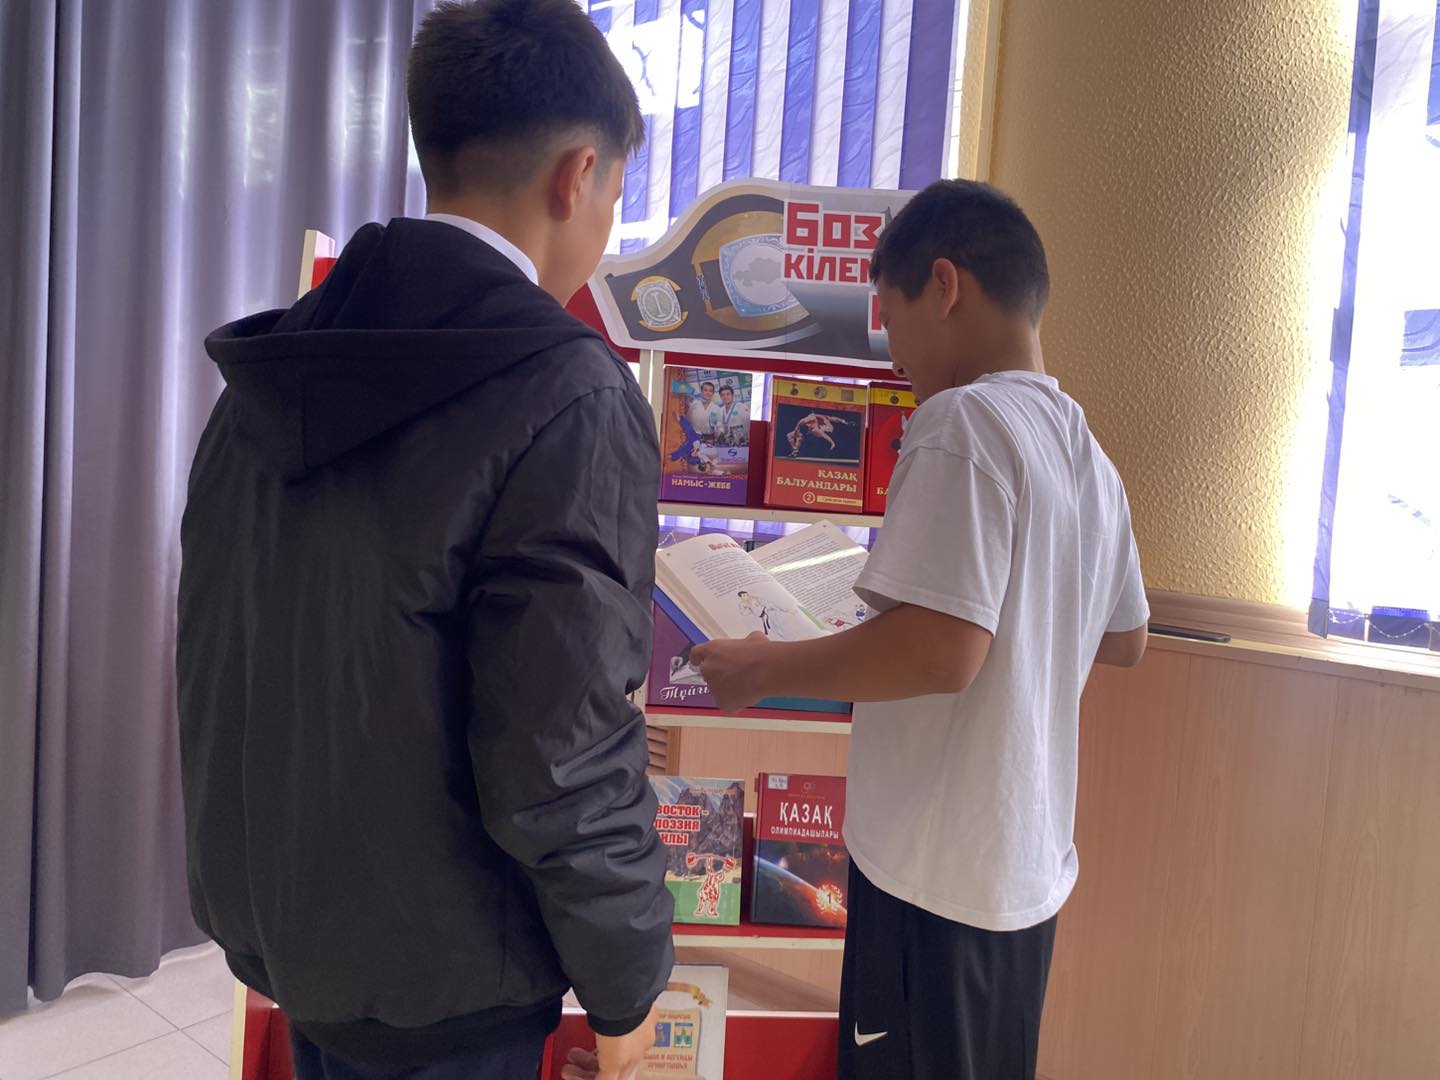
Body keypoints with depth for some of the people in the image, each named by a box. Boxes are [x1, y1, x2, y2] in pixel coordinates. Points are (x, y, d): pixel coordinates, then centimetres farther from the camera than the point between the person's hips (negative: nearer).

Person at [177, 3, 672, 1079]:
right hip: (437, 985, -6)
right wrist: (626, 988, -9)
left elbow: (213, 673, 5)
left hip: (276, 936, 6)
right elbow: (564, 767, -27)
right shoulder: (572, 401, -25)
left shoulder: (269, 374, -1)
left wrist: (247, 904, 19)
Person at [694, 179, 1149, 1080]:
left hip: (936, 871, -9)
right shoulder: (1089, 455, 10)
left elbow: (942, 647, -27)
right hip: (1033, 868, 9)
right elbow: (1124, 641, 18)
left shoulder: (963, 418, -17)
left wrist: (764, 671, -15)